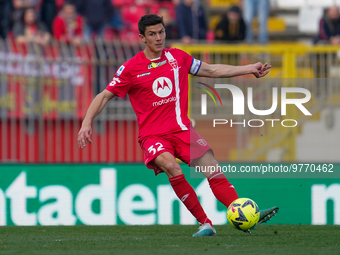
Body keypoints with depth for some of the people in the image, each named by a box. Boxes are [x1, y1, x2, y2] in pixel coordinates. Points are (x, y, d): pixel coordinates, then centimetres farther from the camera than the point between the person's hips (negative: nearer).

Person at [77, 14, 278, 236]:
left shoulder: (177, 57, 9)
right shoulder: (131, 68, -2)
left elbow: (212, 71, 19)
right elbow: (104, 96, 3)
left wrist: (250, 68, 16)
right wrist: (87, 123, -11)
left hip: (182, 130, 4)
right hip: (153, 136, -4)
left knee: (212, 168, -15)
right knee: (172, 167, -31)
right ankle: (206, 224, -27)